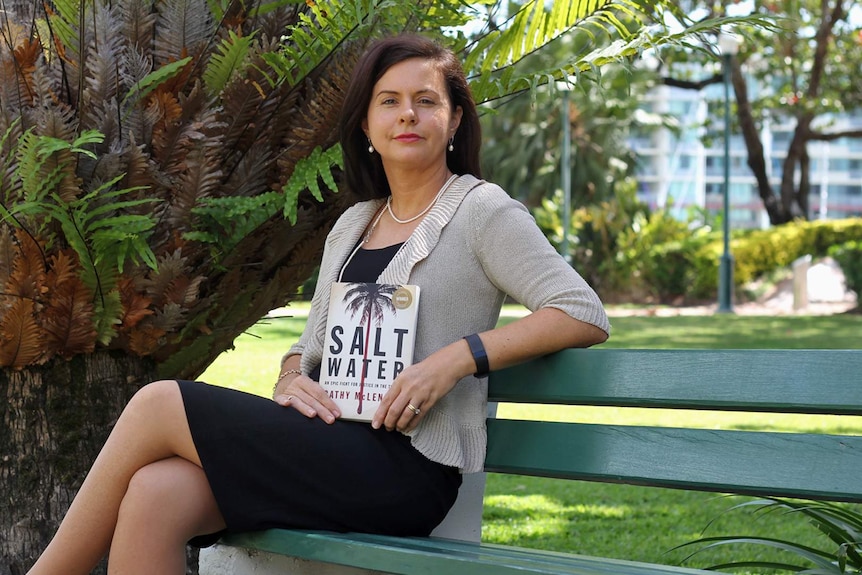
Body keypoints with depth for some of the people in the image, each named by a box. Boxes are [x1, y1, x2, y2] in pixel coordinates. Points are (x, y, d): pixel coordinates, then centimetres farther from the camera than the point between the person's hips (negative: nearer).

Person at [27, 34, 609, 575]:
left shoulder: (483, 212, 1)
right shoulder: (352, 227, 22)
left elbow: (587, 317, -8)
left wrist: (458, 356, -18)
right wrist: (292, 381, -1)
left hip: (408, 468, -6)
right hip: (334, 447, 6)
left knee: (158, 405, -17)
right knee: (154, 495, -24)